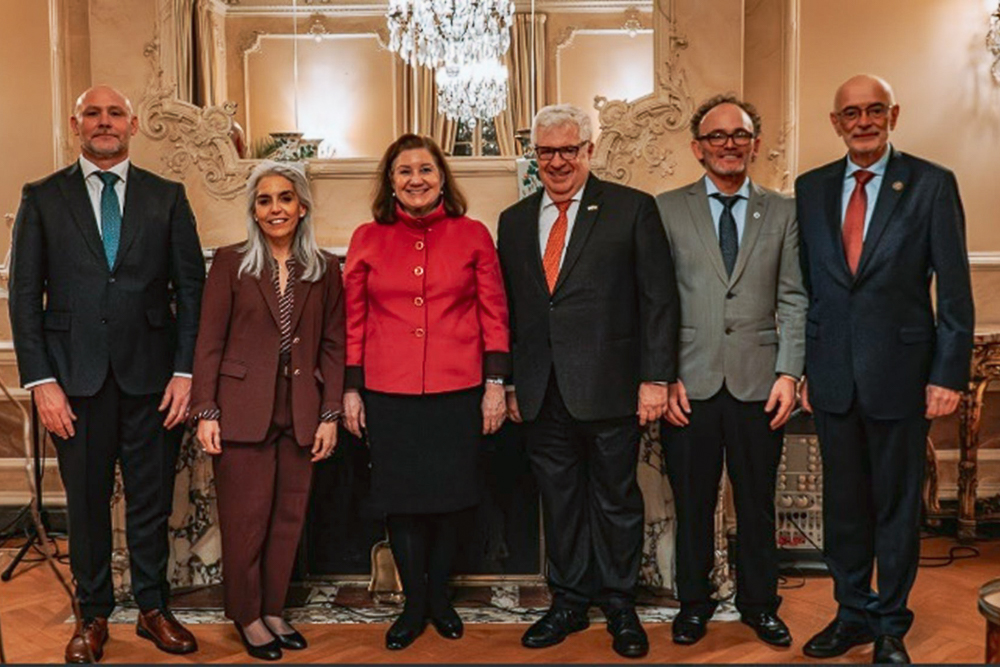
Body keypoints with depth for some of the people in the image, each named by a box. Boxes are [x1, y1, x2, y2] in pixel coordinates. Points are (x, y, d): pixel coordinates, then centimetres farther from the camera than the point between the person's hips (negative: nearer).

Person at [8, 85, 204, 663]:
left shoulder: (167, 197, 6)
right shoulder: (43, 198, 5)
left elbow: (191, 288, 3)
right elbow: (25, 295, 3)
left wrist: (185, 372, -5)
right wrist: (41, 381, -5)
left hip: (152, 377, 0)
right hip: (76, 378, 0)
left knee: (153, 503, 9)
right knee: (87, 503, 10)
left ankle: (153, 609, 27)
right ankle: (94, 616, 27)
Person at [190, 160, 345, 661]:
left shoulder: (324, 269, 6)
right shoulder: (231, 263, 0)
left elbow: (333, 347, 6)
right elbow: (209, 343, -1)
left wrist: (330, 415, 1)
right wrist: (205, 412, -7)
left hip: (301, 415, 3)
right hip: (243, 410, -2)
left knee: (288, 518, 9)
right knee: (245, 520, 4)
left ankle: (273, 610, 26)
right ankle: (247, 615, 22)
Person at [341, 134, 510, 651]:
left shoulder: (473, 235, 2)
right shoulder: (367, 239, 4)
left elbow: (493, 314, 2)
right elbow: (354, 319, 6)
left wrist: (495, 383, -3)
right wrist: (351, 389, 3)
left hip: (457, 391, 0)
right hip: (388, 394, 1)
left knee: (448, 499, 10)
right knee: (401, 501, 8)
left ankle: (439, 596, 31)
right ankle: (414, 605, 26)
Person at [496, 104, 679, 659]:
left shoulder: (632, 209, -1)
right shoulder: (515, 221, 12)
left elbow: (659, 299, -4)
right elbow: (508, 310, 13)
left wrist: (655, 378, -10)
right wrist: (509, 383, 9)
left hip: (609, 388, -3)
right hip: (542, 395, 4)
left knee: (616, 499, 9)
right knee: (559, 500, 13)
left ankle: (620, 606, 27)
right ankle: (569, 602, 30)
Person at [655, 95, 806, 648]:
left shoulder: (782, 213, 9)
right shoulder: (667, 209, 4)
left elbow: (793, 301, 6)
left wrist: (788, 373, -4)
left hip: (758, 384, 1)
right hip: (689, 384, -1)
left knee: (757, 504, 11)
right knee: (692, 504, 8)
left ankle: (759, 603, 29)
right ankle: (693, 604, 26)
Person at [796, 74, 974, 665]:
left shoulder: (932, 184, -2)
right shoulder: (811, 189, 8)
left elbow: (954, 288, -5)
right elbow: (803, 285, 9)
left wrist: (949, 373, -10)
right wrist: (800, 366, 6)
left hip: (900, 371, -3)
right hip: (832, 373, 3)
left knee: (897, 504, 9)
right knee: (843, 502, 13)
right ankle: (853, 614, 30)